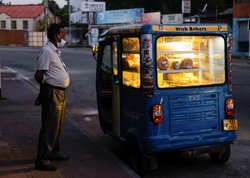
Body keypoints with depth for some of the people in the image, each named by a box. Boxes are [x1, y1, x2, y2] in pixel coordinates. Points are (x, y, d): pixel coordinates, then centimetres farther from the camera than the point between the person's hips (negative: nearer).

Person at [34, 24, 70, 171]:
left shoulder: (56, 51, 16)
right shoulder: (47, 51, -15)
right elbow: (39, 75, -18)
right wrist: (47, 86, -3)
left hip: (60, 93, 10)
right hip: (52, 93, -10)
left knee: (58, 125, 18)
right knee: (50, 126, -8)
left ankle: (53, 152, 31)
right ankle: (42, 159, -3)